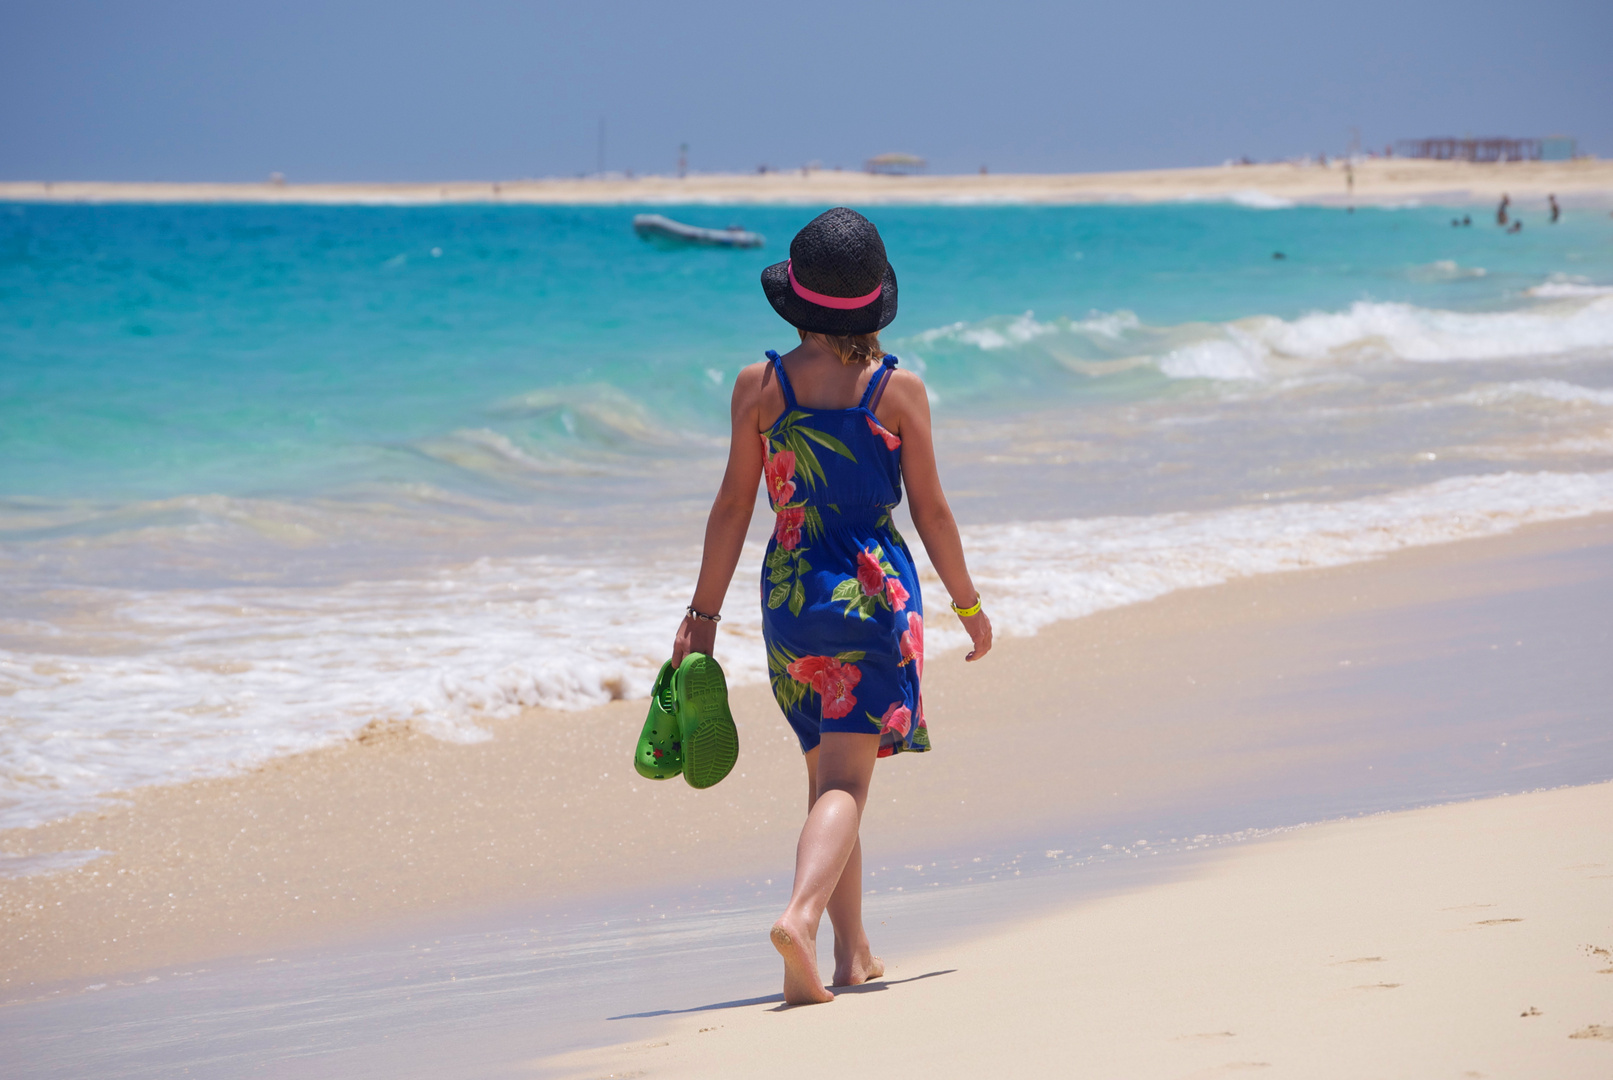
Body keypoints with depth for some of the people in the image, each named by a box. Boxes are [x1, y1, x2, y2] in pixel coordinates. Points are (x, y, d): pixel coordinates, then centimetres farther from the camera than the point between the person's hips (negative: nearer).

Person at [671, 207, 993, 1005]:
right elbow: (930, 508, -2)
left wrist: (703, 613, 7)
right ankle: (802, 913, -32)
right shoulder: (897, 389, -7)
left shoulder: (760, 386, -3)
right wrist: (968, 604, 10)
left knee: (827, 773, 18)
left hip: (790, 594, 3)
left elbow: (732, 506, -1)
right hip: (874, 593, -3)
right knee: (845, 782, -6)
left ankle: (852, 953, 22)